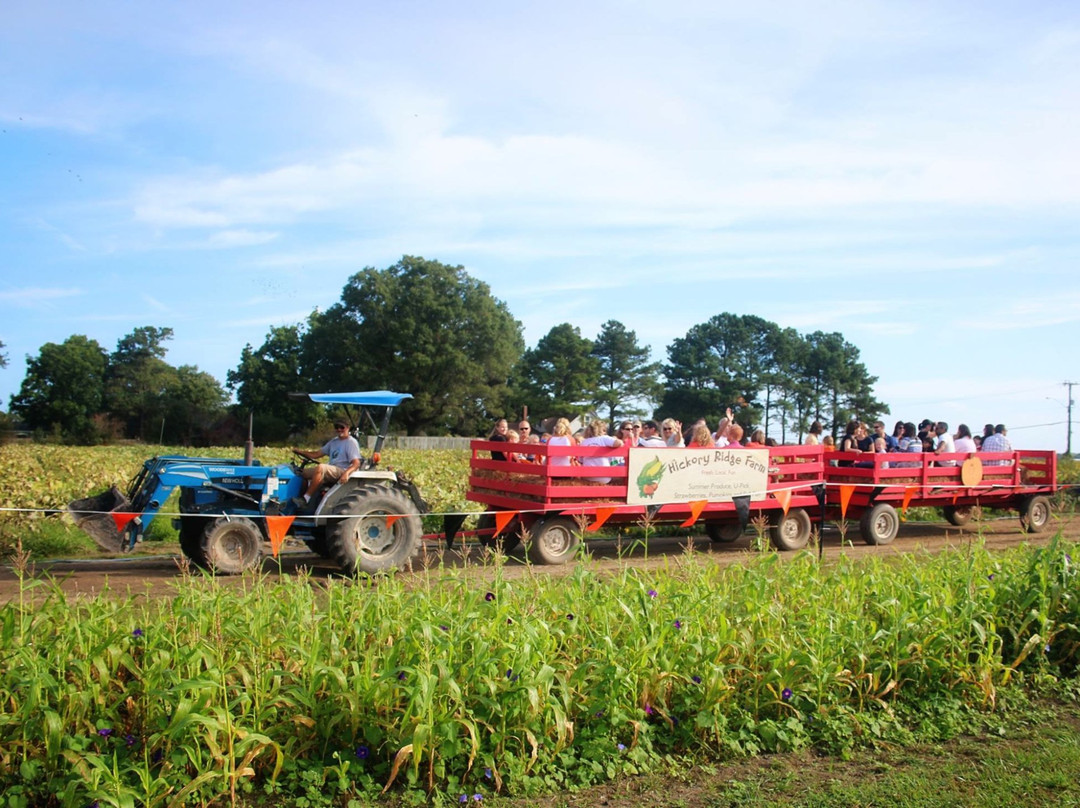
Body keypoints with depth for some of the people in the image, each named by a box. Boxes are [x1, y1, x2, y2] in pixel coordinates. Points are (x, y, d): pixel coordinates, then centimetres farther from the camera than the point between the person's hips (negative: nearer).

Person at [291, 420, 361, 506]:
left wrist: (346, 473, -35)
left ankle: (305, 499, -32)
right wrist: (300, 451, 2)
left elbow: (356, 463, -15)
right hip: (330, 471, 9)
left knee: (320, 467, -34)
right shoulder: (334, 441, 20)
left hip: (341, 471, -9)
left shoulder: (351, 442, -4)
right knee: (303, 473, -1)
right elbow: (317, 454, 17)